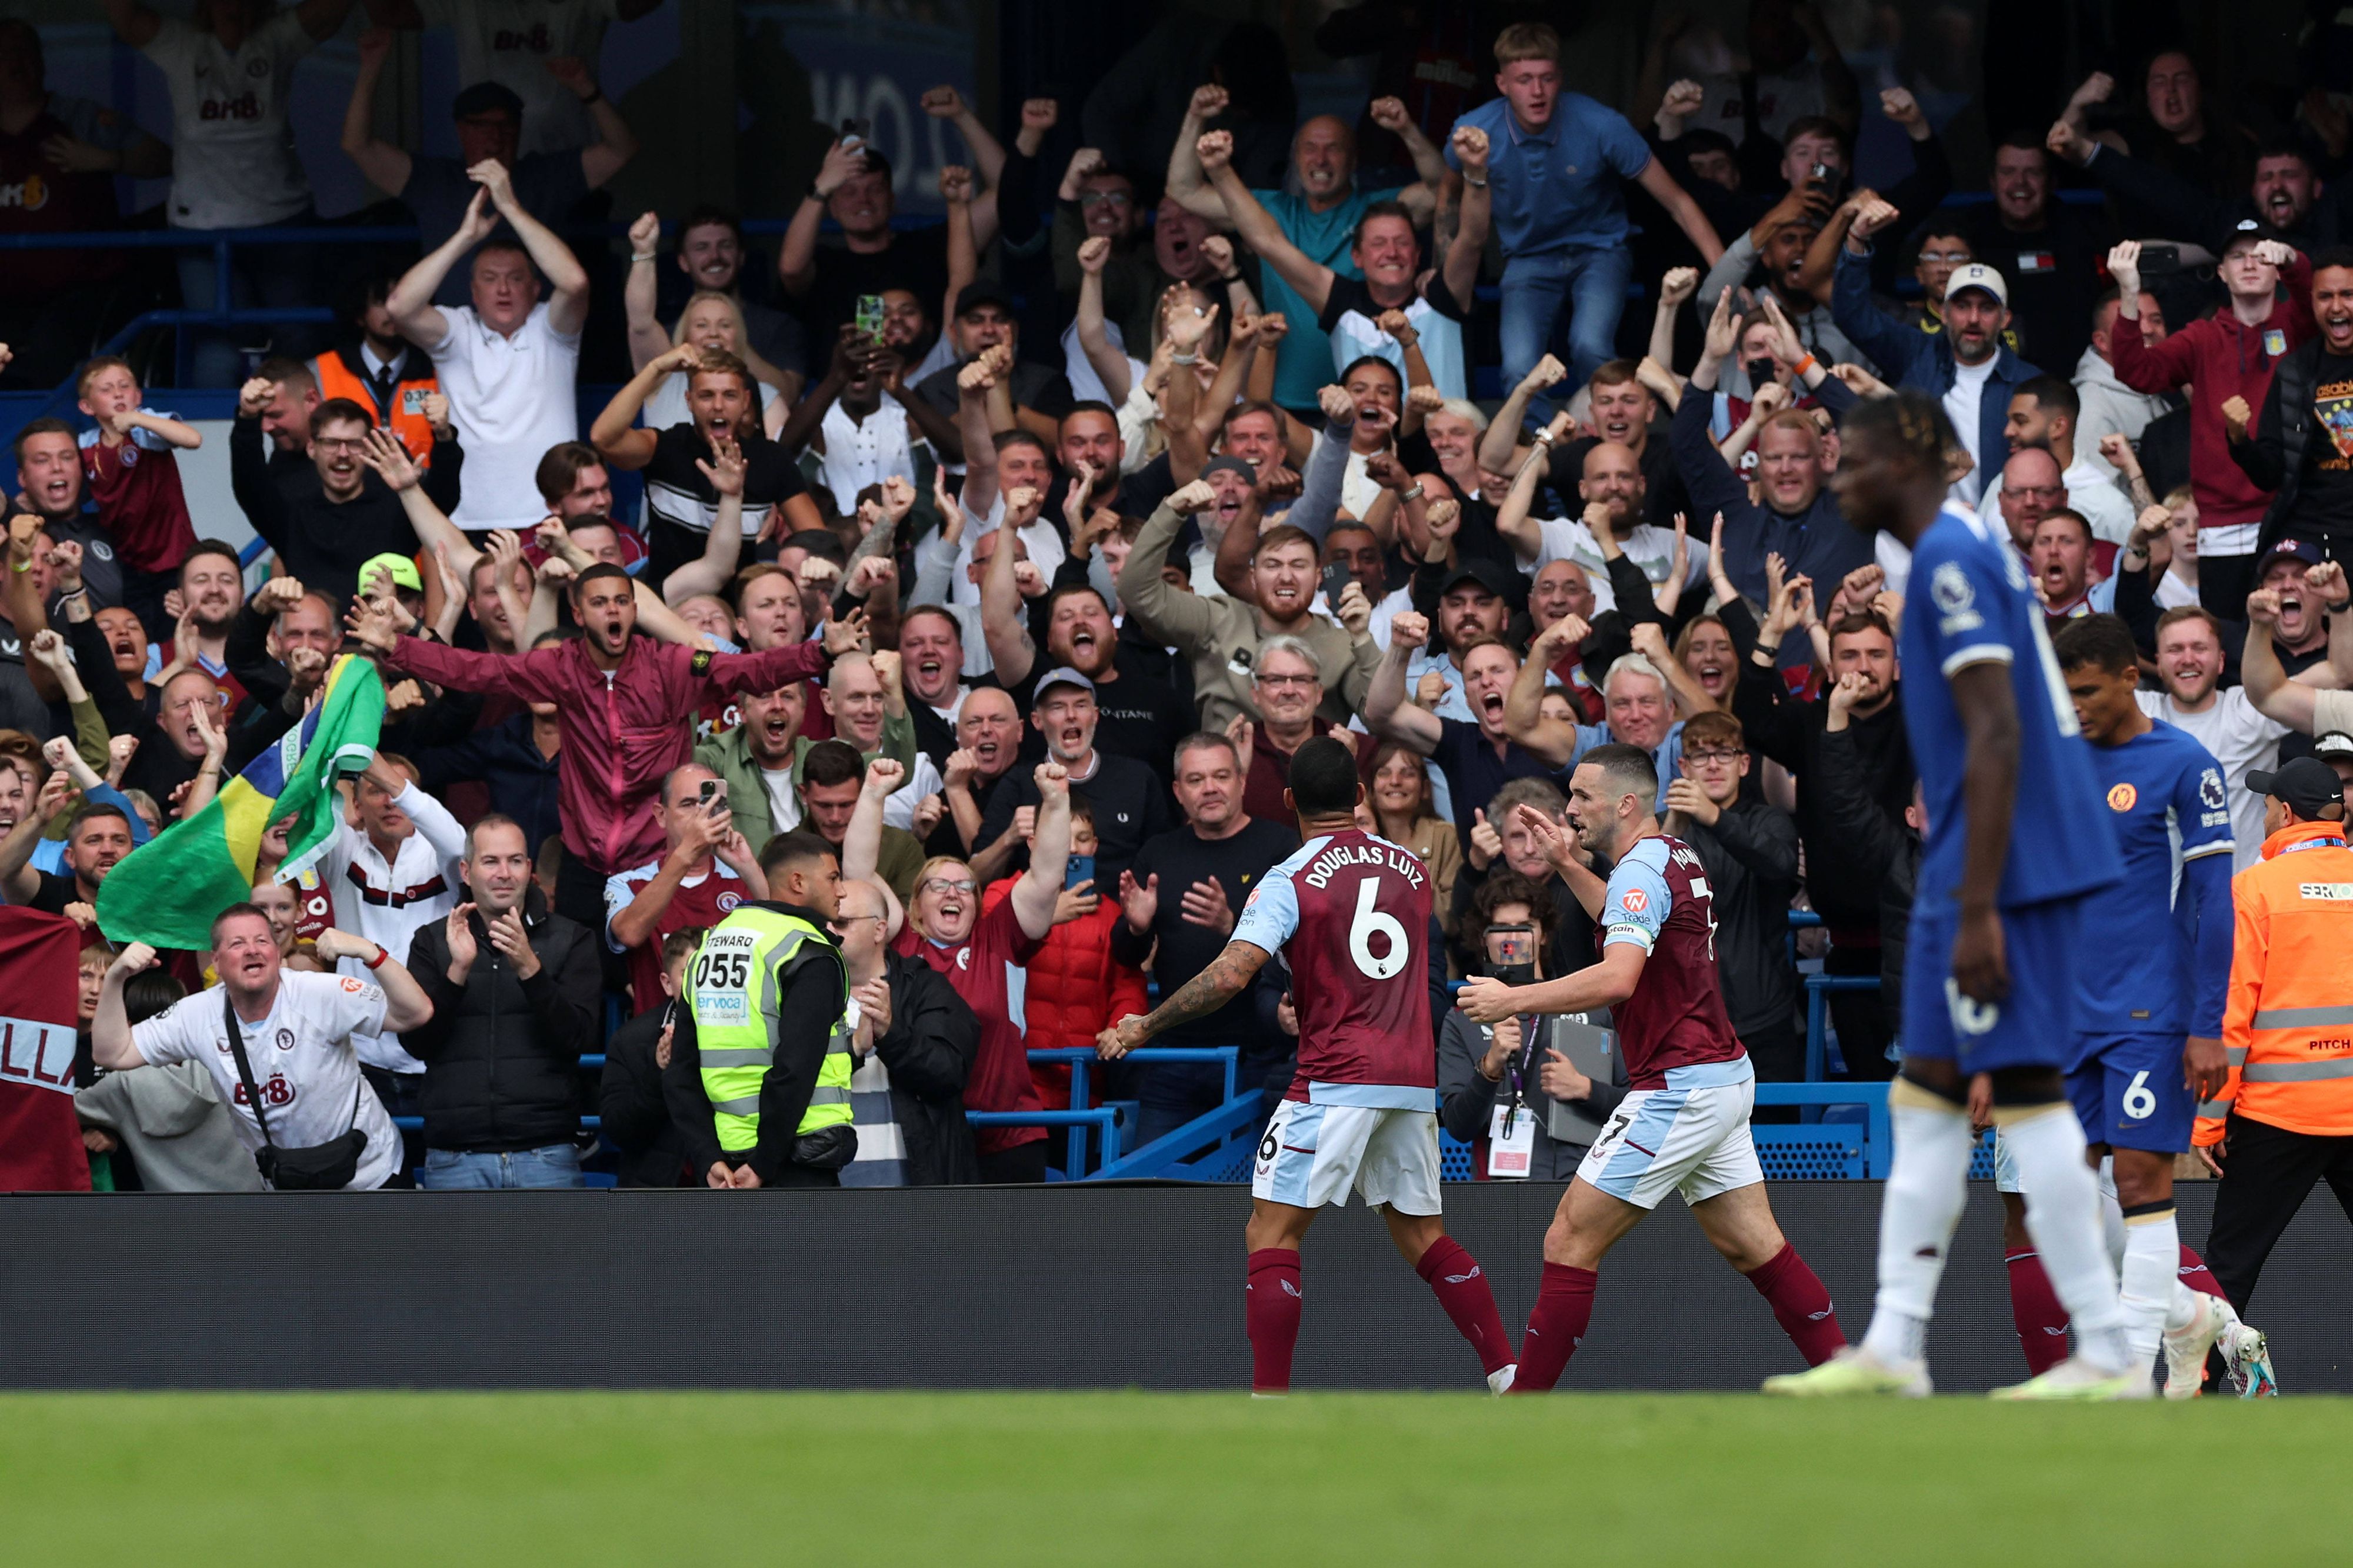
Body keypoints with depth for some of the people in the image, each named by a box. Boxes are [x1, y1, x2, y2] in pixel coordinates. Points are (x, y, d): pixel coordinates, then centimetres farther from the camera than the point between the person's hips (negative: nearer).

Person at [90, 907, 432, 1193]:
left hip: (371, 1177, -3)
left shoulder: (321, 996, -23)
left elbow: (415, 1013, -29)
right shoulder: (198, 1016, -12)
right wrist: (115, 979, -23)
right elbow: (113, 1054, -9)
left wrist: (368, 952, -44)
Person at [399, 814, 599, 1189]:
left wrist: (529, 968, -18)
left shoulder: (570, 940, 7)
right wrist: (458, 970, -14)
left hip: (546, 1156, -1)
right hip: (457, 1159, 1)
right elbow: (415, 1042, 0)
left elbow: (580, 1037, -5)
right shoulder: (433, 941, 10)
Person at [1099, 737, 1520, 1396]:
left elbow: (1230, 975, -17)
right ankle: (1510, 1377, 12)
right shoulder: (1411, 867, 11)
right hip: (1415, 1080, 6)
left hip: (1337, 1080, -6)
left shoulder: (1290, 882, -7)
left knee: (1270, 1236, -3)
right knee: (1423, 1238, 17)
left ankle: (1270, 1403, -12)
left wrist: (1145, 1026, -8)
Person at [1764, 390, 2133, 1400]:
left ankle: (2108, 1355, -8)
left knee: (2025, 1092, -9)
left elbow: (1996, 738, -20)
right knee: (1925, 1097, 10)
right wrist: (1959, 904, 24)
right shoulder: (1966, 552, 18)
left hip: (2012, 870, -10)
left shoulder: (1953, 560, -13)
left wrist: (1978, 912, -22)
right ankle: (1893, 1347, 11)